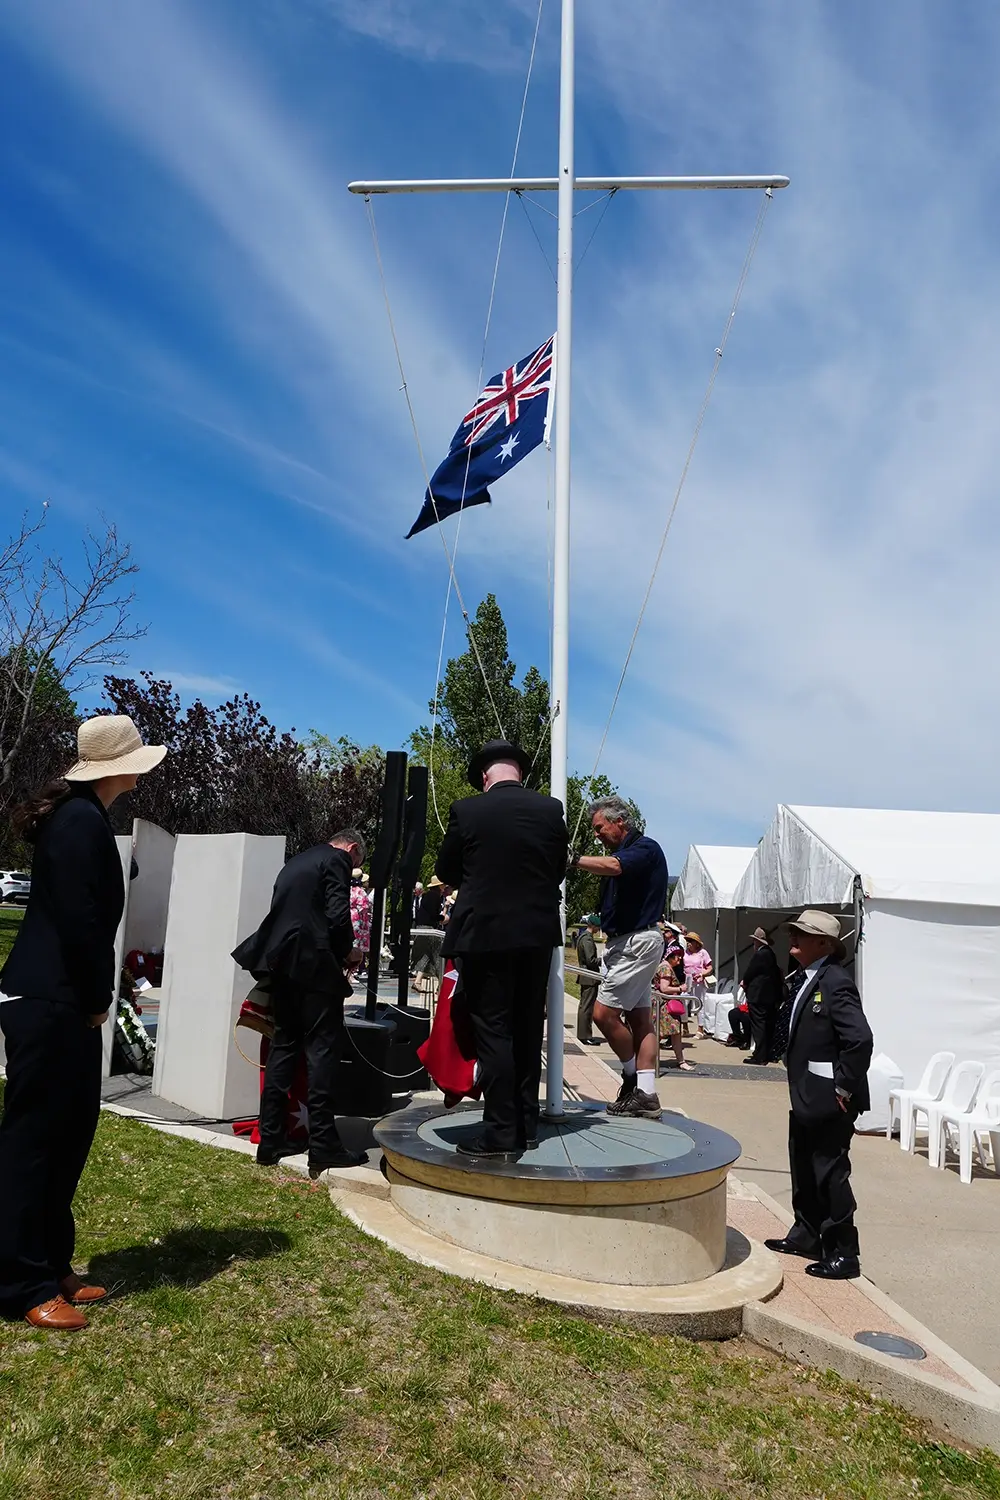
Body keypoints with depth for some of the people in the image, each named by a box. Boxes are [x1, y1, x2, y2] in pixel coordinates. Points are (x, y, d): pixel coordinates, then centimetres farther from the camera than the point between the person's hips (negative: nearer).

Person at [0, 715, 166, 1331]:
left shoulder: (81, 816, 13)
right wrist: (98, 999, -10)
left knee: (70, 1131, 15)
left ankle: (51, 1264, 27)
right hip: (50, 1003, -10)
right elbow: (79, 921, -22)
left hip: (64, 1001, 10)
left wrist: (95, 998, 13)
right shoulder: (82, 820, -18)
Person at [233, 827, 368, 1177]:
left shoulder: (295, 862, 22)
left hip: (282, 962, 8)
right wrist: (348, 951, 3)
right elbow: (337, 915, -15)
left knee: (283, 1046, 12)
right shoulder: (336, 861, -3)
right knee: (322, 1050, -4)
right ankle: (323, 1144, -3)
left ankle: (271, 1139, 14)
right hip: (314, 964, -8)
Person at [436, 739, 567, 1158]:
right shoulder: (550, 809, -1)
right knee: (527, 1031, 14)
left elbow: (445, 871, 2)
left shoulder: (467, 811, -10)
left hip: (484, 934, -4)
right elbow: (558, 871, 8)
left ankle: (501, 1134, 5)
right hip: (538, 934, 4)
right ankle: (526, 1127, 24)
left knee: (493, 1033, 2)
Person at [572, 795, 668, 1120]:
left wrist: (573, 858, -36)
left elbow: (613, 866, -33)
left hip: (637, 942, -10)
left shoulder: (645, 847, -13)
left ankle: (632, 1075, 11)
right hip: (626, 943, 10)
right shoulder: (621, 852, 15)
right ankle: (645, 1095, 12)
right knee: (639, 1019, 8)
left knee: (604, 1013, -8)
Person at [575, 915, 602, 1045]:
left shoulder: (582, 936, 13)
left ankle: (582, 1034, 23)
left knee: (583, 1005, 15)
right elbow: (591, 960, -22)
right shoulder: (588, 939, -18)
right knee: (587, 1006, -6)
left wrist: (602, 960, 17)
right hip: (590, 977, -10)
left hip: (585, 976, 10)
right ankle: (586, 1036, -2)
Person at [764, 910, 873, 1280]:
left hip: (828, 1100, -10)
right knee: (804, 1169, 21)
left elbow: (860, 1040, -27)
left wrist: (844, 1087, -20)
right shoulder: (808, 980, 9)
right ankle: (807, 1235, 37)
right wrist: (796, 1081, 13)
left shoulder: (837, 983, -20)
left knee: (830, 1173, 2)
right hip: (806, 1096, 10)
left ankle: (844, 1254, 16)